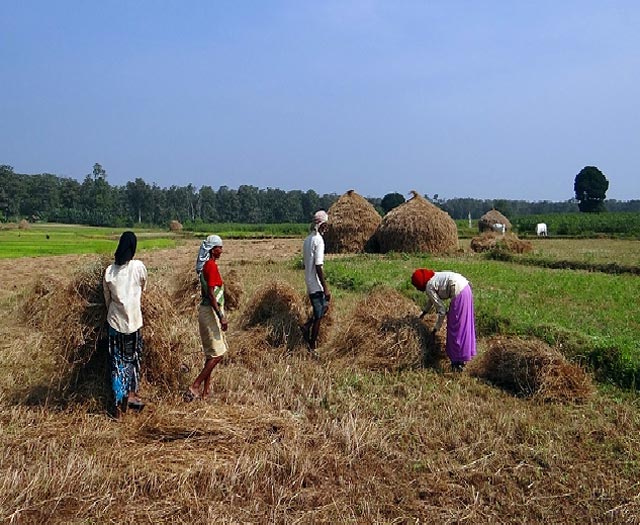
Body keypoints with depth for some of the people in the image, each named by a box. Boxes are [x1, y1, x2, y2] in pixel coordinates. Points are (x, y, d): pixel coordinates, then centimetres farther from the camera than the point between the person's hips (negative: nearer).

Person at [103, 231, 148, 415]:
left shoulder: (109, 271, -3)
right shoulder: (139, 266, -9)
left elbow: (107, 298, 6)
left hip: (115, 321, 2)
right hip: (134, 320, -1)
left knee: (117, 360, 8)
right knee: (133, 358, 16)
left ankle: (119, 401, 8)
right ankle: (131, 394, 15)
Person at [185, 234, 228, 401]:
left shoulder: (206, 265, 12)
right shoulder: (212, 266, -16)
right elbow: (211, 294, -22)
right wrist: (221, 317, -22)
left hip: (208, 311, 10)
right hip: (211, 311, -10)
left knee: (212, 354, 13)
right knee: (217, 354, -6)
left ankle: (205, 392, 17)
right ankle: (194, 387, -5)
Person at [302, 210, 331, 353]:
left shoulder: (307, 239, 9)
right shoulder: (319, 240, -19)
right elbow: (319, 266, -23)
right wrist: (326, 288, -19)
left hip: (309, 282, 9)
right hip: (316, 285, -9)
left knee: (324, 306, 23)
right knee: (318, 316, 2)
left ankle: (307, 326, 11)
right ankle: (312, 348, 11)